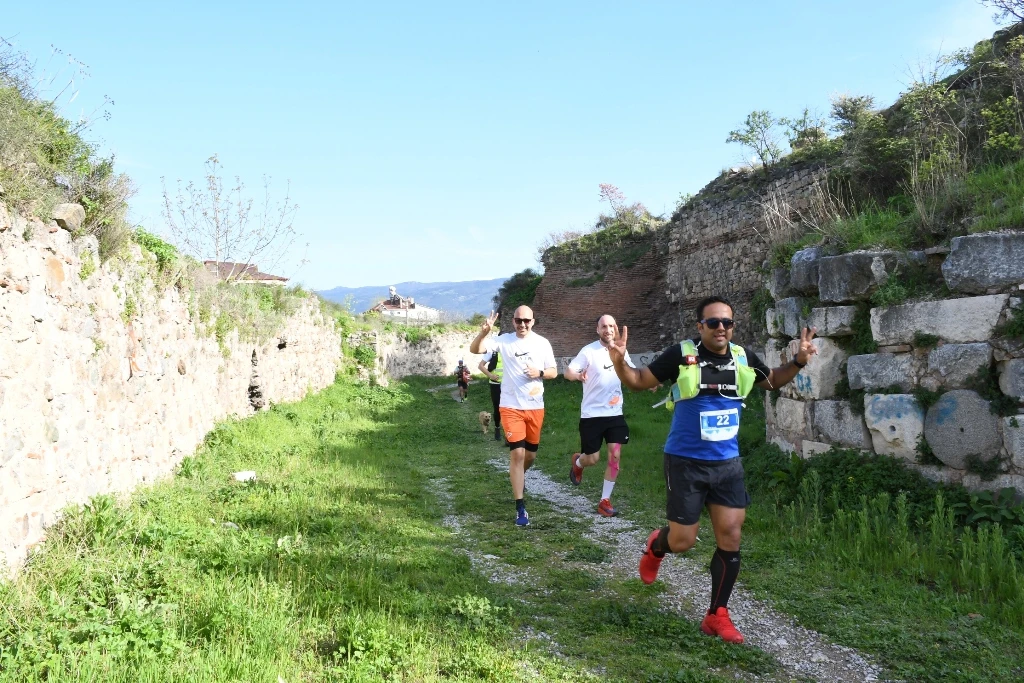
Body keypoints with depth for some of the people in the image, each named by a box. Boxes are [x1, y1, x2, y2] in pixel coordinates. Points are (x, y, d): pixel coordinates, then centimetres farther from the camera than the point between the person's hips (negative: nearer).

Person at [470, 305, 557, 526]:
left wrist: (540, 372, -13)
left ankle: (517, 477, 48)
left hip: (535, 407, 3)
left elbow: (553, 372, 8)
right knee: (517, 453, -9)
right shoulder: (504, 340, -4)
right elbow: (475, 349, -12)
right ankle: (520, 508, -4)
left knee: (531, 454, 14)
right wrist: (484, 332, -31)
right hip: (511, 407, -3)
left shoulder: (542, 343, 2)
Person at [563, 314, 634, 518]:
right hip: (592, 414, -4)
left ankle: (605, 501, 7)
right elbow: (567, 372, -18)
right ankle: (577, 462, 40)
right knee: (593, 458, 2)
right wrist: (578, 375, -41)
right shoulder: (589, 351, -12)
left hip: (615, 413, 4)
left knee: (615, 455, -3)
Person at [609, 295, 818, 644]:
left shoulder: (742, 357, -2)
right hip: (686, 462, -4)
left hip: (727, 463, 4)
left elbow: (772, 380, 18)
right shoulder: (682, 354, -14)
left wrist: (798, 361, 0)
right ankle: (656, 545, 40)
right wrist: (619, 363, -29)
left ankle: (717, 616, 16)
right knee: (683, 541, 2)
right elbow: (639, 381, -8)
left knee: (730, 539, 2)